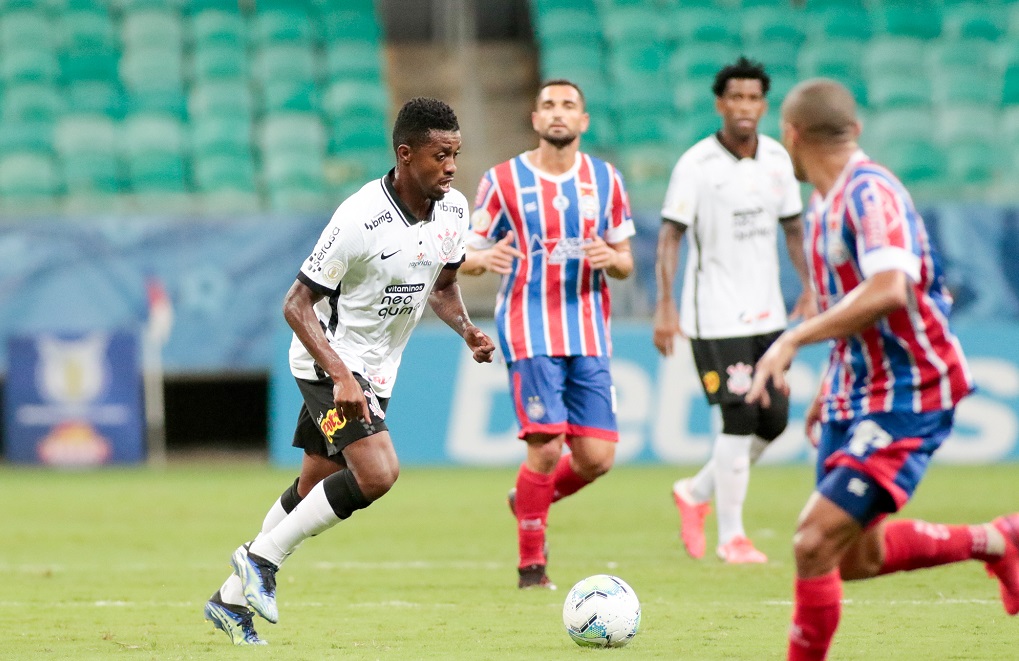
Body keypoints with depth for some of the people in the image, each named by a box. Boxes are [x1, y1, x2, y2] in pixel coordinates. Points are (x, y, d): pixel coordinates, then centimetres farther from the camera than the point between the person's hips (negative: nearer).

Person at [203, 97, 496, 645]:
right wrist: (341, 377, -32)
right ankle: (263, 557, -9)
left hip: (376, 370, 8)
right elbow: (296, 304, -21)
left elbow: (441, 286, 15)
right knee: (377, 473, -24)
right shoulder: (361, 220, -26)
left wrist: (466, 330, -6)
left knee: (312, 490, 14)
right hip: (330, 362, -8)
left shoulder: (454, 210, -4)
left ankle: (233, 599, 28)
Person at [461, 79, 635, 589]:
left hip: (589, 334, 4)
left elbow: (625, 262, 14)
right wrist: (487, 257, -21)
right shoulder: (503, 180, 0)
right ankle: (531, 564, 2)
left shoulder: (605, 180, 10)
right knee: (546, 447, -14)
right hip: (530, 331, -4)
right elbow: (467, 256, 3)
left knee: (597, 457, -3)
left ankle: (531, 500, 28)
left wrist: (612, 258, -10)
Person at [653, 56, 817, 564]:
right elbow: (670, 236, -12)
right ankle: (730, 536, 1)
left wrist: (809, 289, 9)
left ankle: (696, 493, 26)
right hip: (715, 316, -6)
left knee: (773, 420, 5)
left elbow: (793, 226, 17)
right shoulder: (696, 165, -11)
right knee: (739, 418, -10)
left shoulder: (776, 158, 6)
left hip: (767, 313, 6)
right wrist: (665, 307, -19)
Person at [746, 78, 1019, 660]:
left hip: (907, 398, -10)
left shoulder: (869, 192, -19)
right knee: (856, 557, 13)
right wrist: (828, 391, 24)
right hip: (855, 396, 10)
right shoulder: (826, 203, 10)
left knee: (816, 542, -16)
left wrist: (793, 340, -33)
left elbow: (888, 290, -36)